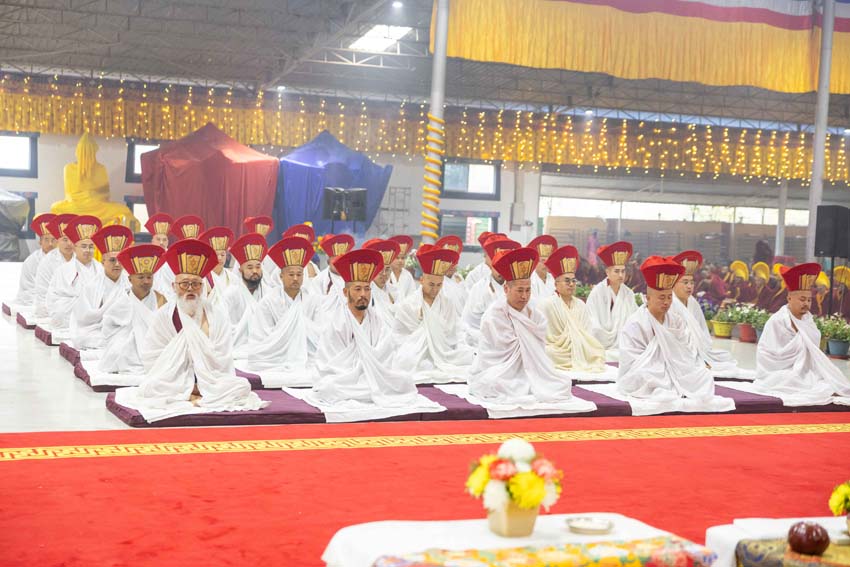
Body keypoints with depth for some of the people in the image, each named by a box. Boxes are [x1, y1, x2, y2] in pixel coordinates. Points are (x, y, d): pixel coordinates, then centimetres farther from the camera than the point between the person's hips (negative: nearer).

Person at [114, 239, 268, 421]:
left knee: (243, 386, -24)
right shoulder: (163, 316, -1)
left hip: (212, 384, 1)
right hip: (173, 383, -1)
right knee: (149, 388, -30)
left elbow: (223, 362, -3)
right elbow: (151, 361, -5)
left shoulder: (217, 315, 0)